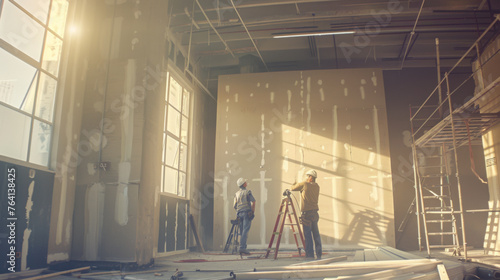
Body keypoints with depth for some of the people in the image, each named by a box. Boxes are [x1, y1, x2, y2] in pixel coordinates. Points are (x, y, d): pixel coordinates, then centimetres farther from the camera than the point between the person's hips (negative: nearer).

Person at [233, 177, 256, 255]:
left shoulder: (236, 193, 15)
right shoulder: (247, 192, -1)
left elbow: (235, 206, 15)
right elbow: (253, 202, -10)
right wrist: (253, 211, -6)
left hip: (239, 213, 6)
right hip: (247, 212, -6)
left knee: (242, 231, 10)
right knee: (245, 231, -10)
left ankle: (242, 248, 9)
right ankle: (242, 247, -18)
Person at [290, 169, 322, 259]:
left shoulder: (304, 184, -8)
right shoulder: (317, 186, 10)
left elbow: (293, 188, 1)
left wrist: (295, 184, 22)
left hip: (307, 213, -6)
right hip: (315, 212, 6)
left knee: (308, 235, -3)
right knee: (316, 234, 10)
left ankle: (310, 254, -2)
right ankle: (319, 254, 14)